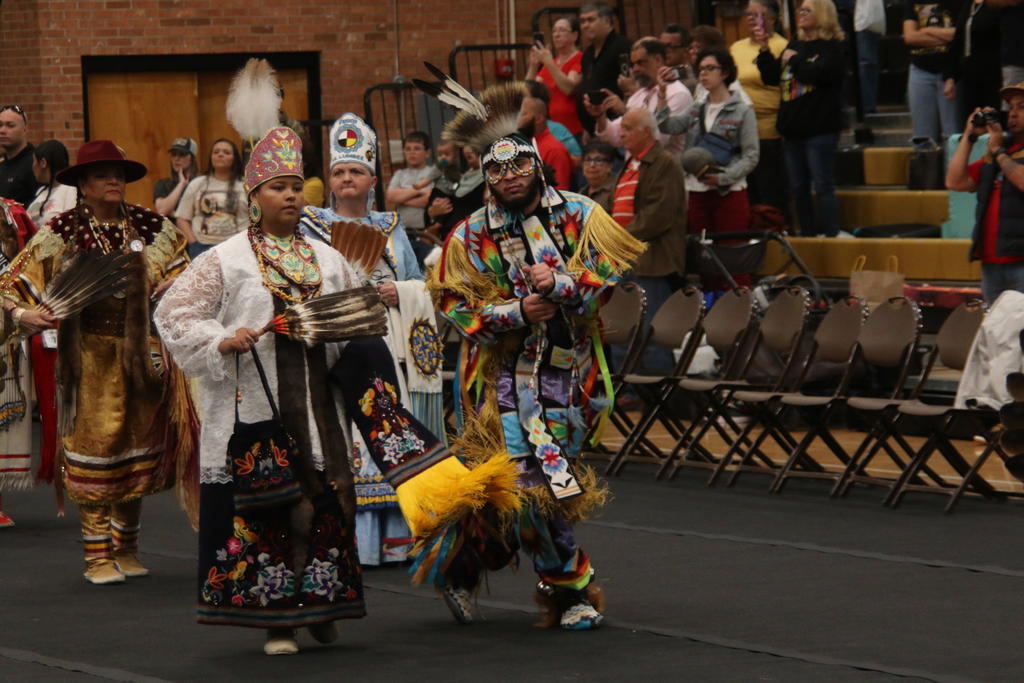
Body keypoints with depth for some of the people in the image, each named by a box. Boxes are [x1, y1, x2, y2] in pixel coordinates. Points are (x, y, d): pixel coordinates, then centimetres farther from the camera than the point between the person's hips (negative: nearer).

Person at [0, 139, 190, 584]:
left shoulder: (153, 230, 5)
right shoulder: (60, 235, -1)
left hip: (141, 357, 3)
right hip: (89, 360, -3)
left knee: (137, 450, 9)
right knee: (93, 452, -3)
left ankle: (126, 549, 22)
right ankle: (98, 555, 4)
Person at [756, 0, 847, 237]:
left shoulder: (832, 47, -5)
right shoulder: (794, 45, 16)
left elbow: (818, 74, -22)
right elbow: (771, 77, 14)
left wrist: (793, 59, -7)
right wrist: (764, 50, 2)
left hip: (820, 129, -7)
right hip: (793, 128, 7)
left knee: (823, 186, -6)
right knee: (799, 188, 10)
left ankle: (831, 236, -3)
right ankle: (807, 236, 17)